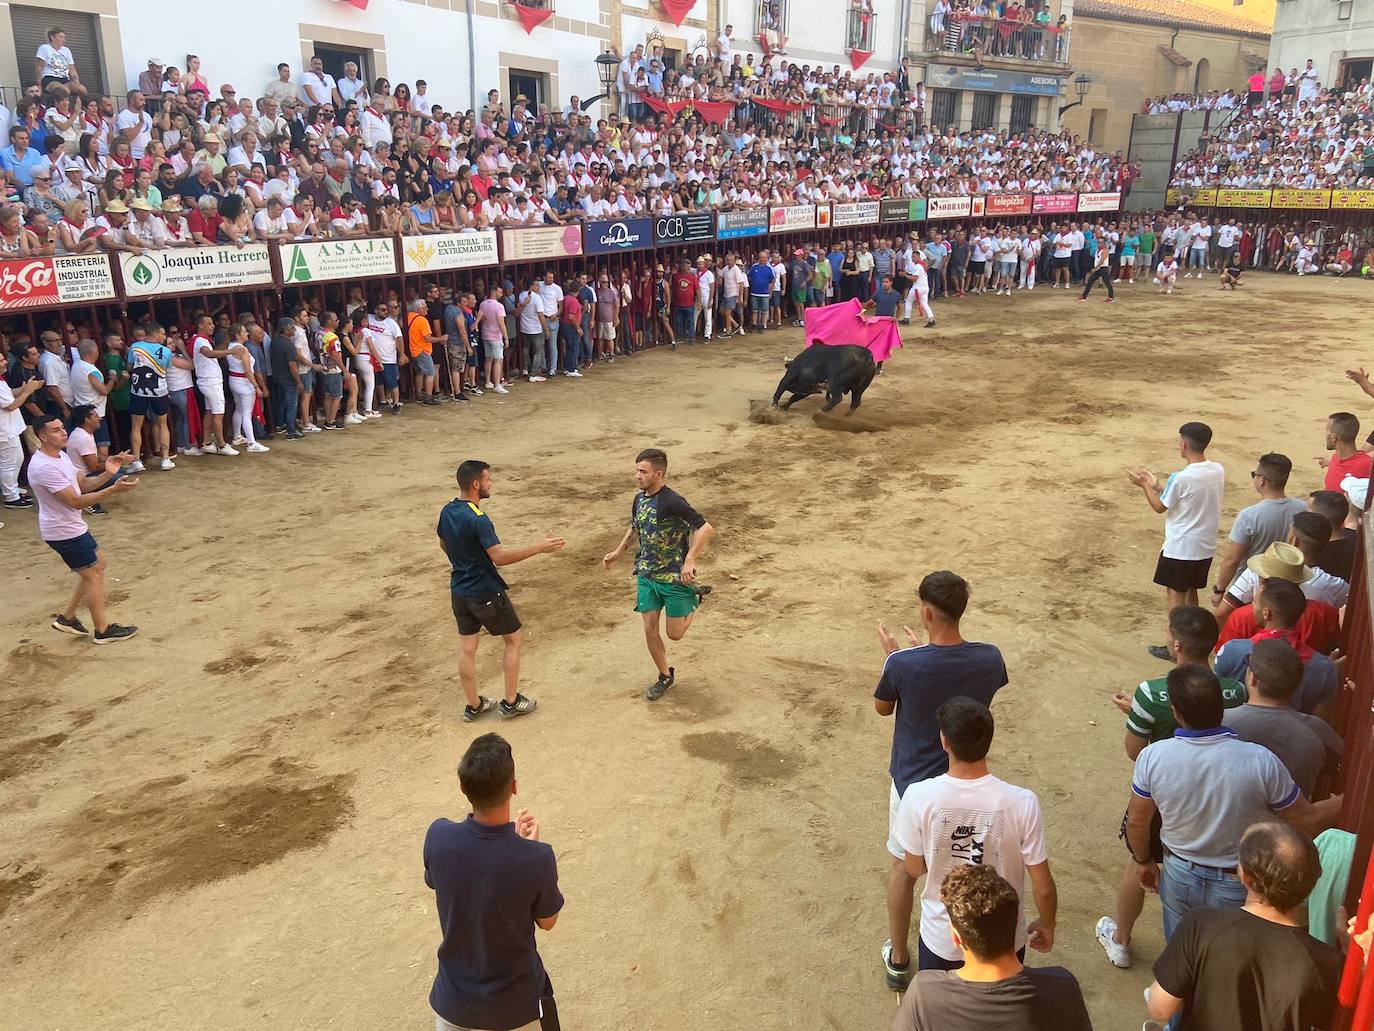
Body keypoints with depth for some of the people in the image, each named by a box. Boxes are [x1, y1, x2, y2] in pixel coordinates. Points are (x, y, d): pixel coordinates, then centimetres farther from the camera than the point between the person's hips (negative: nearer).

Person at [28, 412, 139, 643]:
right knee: (93, 575, 2)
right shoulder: (45, 467, -27)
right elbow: (76, 501, -28)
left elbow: (83, 484, 8)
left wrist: (107, 473, -10)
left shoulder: (60, 455, 5)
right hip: (64, 532, -10)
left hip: (72, 526, 10)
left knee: (97, 566, 19)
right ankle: (103, 630, 15)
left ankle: (67, 617, 28)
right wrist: (114, 490, -34)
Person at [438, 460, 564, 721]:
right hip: (486, 593, -8)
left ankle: (473, 705, 24)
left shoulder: (447, 511, 1)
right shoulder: (478, 519, -25)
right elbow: (499, 557, -30)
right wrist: (539, 548, -28)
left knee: (468, 649, 14)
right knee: (514, 640, 10)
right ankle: (511, 702, 15)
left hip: (459, 591, 8)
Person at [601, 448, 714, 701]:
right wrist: (618, 551, 15)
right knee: (650, 629, 5)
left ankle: (695, 595, 32)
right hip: (646, 575, 6)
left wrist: (689, 561, -33)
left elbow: (706, 528, -28)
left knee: (675, 634, 5)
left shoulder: (672, 502, -25)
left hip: (675, 577, -6)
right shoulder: (639, 499, 0)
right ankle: (665, 676, 25)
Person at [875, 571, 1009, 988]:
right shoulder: (989, 658, -17)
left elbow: (882, 707, -5)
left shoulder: (902, 663, -25)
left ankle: (898, 958, 35)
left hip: (913, 784, -2)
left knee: (904, 869, 20)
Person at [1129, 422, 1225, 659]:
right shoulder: (1218, 471, -2)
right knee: (1190, 592, 22)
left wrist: (1144, 485, 3)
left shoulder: (1181, 477, -25)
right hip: (1205, 547, 7)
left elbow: (1160, 507, -10)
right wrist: (1157, 485, 14)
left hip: (1180, 548, -7)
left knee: (1174, 596, 8)